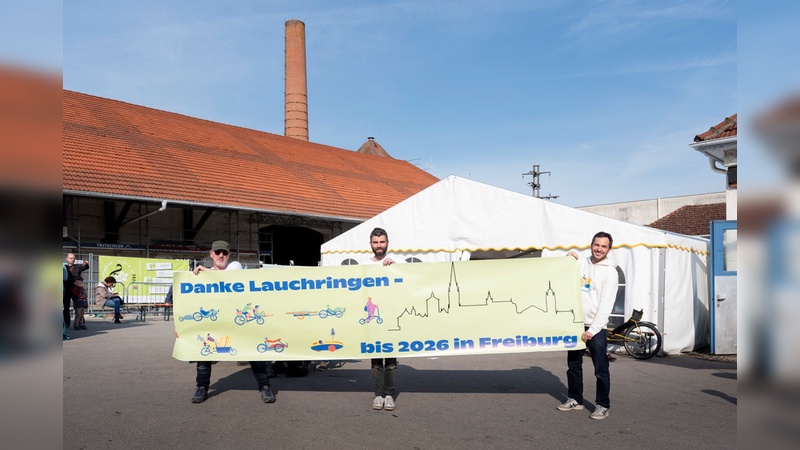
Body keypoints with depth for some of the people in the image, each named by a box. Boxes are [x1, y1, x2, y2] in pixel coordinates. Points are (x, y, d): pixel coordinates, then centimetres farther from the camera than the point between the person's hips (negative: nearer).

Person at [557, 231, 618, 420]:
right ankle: (575, 400, 27)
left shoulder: (610, 272, -8)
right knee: (573, 365, 14)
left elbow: (606, 305, -13)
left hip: (595, 328, -5)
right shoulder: (581, 263, 7)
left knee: (601, 369, -1)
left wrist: (593, 330, -18)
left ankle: (602, 405, 13)